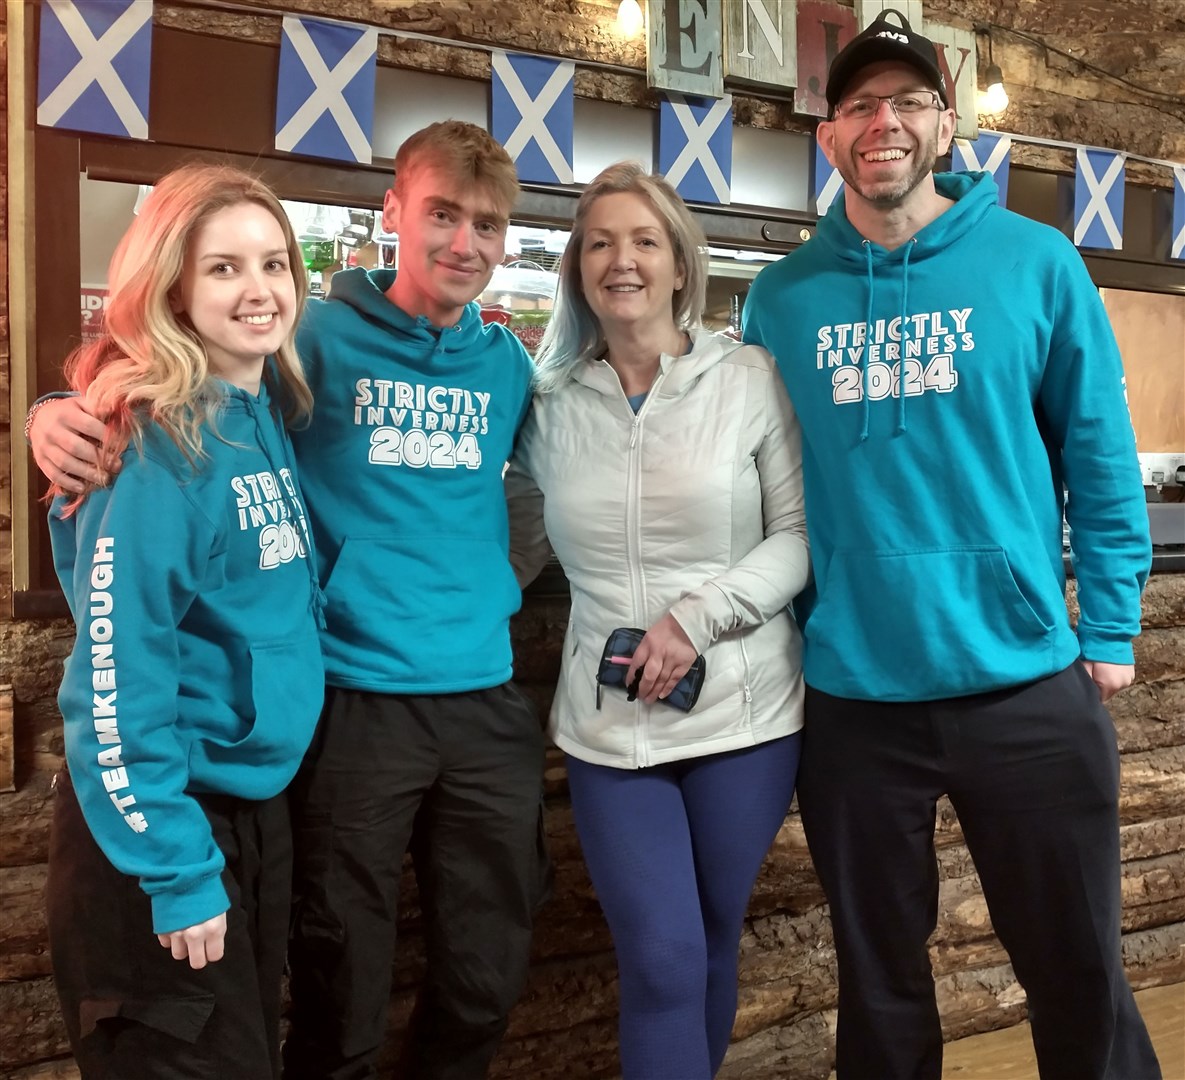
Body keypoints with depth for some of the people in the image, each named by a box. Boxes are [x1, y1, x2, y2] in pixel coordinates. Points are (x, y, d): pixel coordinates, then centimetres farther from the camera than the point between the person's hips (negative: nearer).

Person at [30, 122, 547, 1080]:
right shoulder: (316, 339, -5)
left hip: (487, 699, 4)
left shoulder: (506, 361, 7)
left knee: (487, 981, 16)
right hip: (355, 701, -4)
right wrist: (64, 416, -18)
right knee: (344, 999, 9)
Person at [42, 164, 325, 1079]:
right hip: (161, 817, -7)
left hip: (258, 796, 8)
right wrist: (177, 870, -21)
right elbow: (118, 676, -22)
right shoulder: (156, 445, -20)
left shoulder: (272, 411, 2)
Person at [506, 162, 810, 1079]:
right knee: (662, 959, -2)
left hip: (745, 713, 0)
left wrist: (699, 616, -15)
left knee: (715, 941, 15)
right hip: (609, 725, 1)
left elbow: (802, 534, -5)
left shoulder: (749, 379, -3)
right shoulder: (553, 404, 4)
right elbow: (515, 543, 12)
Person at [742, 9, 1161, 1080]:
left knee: (1079, 976, 13)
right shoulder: (782, 296, 3)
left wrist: (1109, 628, -3)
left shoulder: (1035, 262, -1)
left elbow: (1100, 457, 1)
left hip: (1025, 683, -1)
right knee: (880, 980, 18)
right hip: (849, 694, 2)